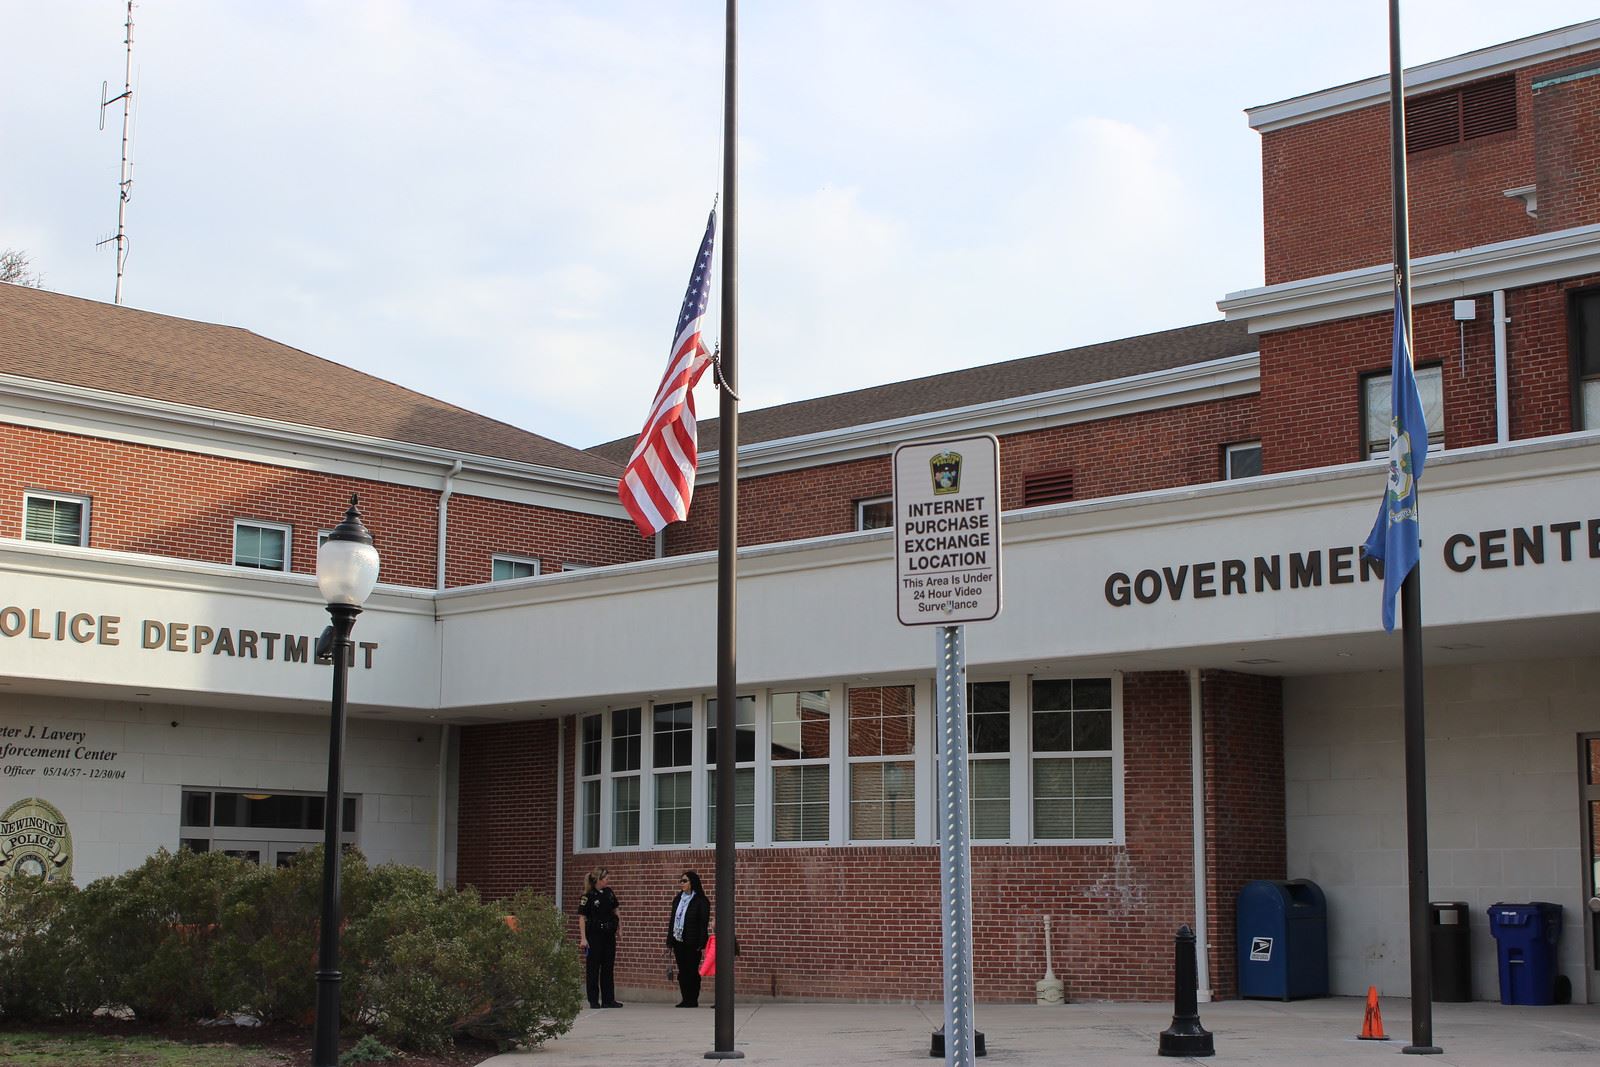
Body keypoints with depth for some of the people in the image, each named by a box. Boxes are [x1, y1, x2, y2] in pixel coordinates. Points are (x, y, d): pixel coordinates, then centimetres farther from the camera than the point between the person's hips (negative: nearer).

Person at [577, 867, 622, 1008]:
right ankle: (593, 1001, 7)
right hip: (594, 935, -6)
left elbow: (615, 910, 19)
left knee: (608, 968, 8)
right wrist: (583, 938, -17)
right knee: (593, 968, 2)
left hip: (609, 935, 6)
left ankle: (608, 999, 13)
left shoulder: (609, 893, 6)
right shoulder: (588, 896, -12)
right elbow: (582, 918, -12)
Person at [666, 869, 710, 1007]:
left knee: (692, 971, -1)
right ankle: (685, 1000, 14)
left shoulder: (700, 901, -7)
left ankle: (693, 1000, 6)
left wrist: (701, 943, -16)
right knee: (682, 971, 8)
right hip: (678, 941, 6)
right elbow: (672, 920, 15)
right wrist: (669, 940, 10)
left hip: (692, 943, -6)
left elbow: (704, 923, -11)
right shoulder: (678, 899, 13)